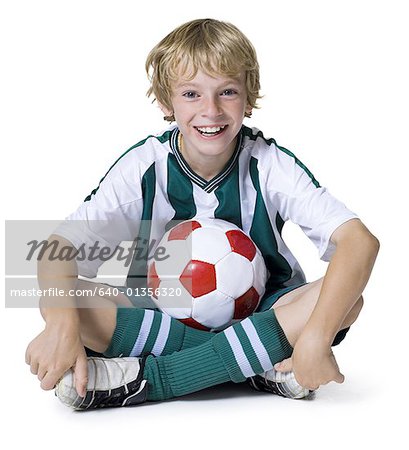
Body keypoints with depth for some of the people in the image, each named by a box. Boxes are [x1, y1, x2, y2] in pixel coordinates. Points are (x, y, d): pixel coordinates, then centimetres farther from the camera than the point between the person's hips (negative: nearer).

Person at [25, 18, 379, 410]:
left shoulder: (270, 165, -14)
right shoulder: (144, 166, -11)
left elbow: (359, 240, -26)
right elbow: (60, 247, -20)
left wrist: (315, 337, -41)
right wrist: (62, 325, -41)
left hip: (260, 313, 1)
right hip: (163, 313, 0)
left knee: (346, 297, -30)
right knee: (62, 300, -25)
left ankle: (144, 377, -30)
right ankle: (259, 363, -28)